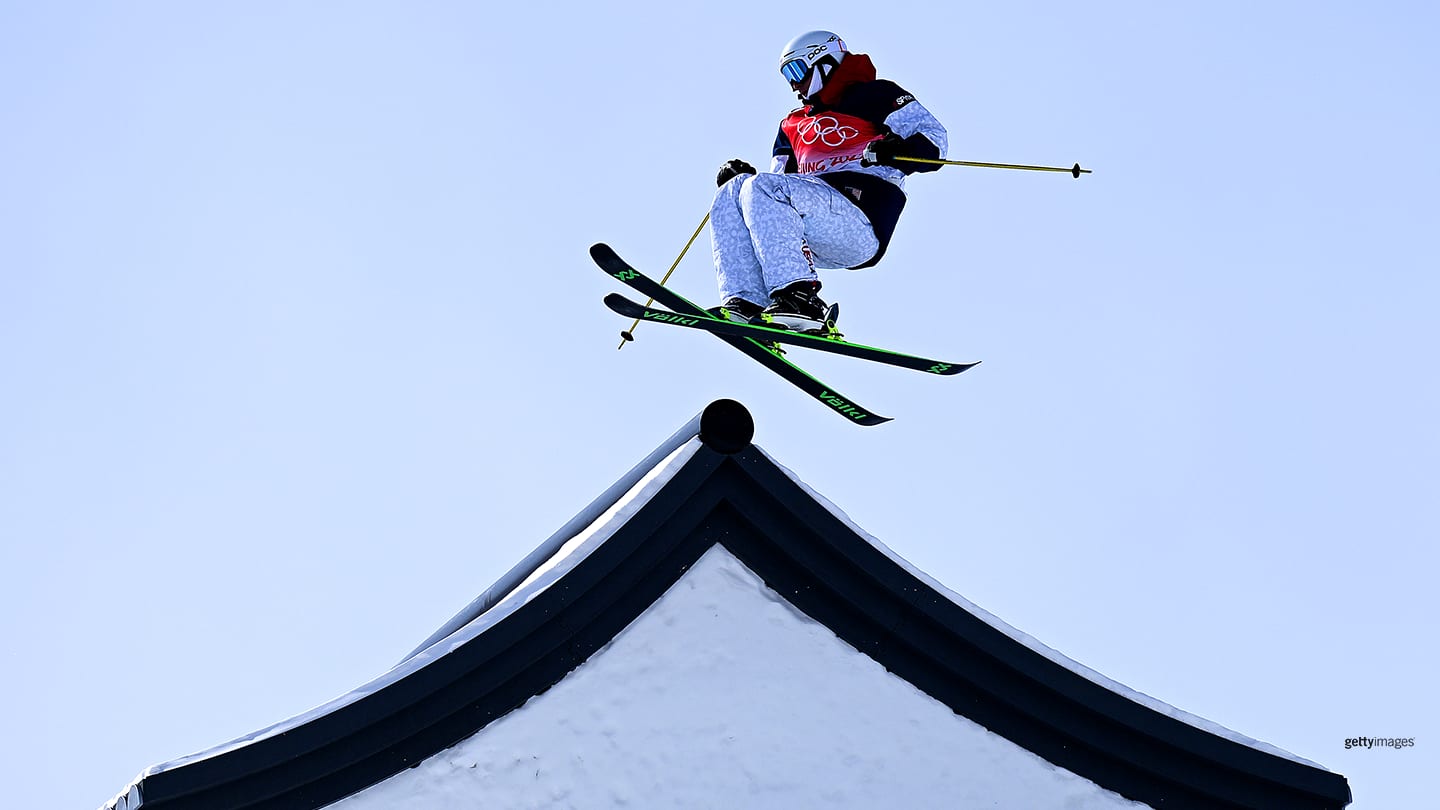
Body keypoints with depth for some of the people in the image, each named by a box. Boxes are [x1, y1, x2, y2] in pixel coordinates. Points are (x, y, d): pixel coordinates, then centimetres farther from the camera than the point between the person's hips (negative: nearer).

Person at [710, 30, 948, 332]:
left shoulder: (875, 95, 12)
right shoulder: (793, 125, 32)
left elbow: (934, 138, 0)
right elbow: (780, 176, 28)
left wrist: (896, 150, -21)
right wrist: (738, 177, 8)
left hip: (863, 228, -7)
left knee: (763, 189, -24)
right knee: (731, 193, -7)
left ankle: (800, 299, -38)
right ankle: (748, 303, -26)